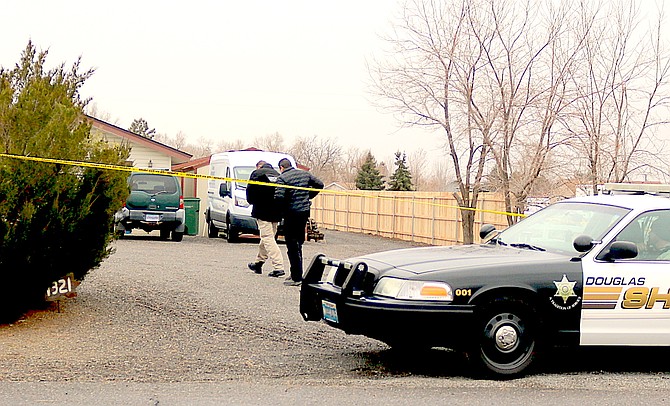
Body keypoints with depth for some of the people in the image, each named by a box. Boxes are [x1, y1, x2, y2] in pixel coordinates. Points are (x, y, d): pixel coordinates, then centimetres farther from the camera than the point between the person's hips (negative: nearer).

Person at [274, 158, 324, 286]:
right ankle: (297, 274, 24)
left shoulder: (282, 178, -12)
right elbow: (319, 184, 14)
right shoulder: (305, 174, 8)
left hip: (291, 213, -7)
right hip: (305, 212, 7)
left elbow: (279, 197, -23)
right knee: (298, 244, 18)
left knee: (292, 246, -2)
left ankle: (296, 277, -3)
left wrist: (283, 208, -5)